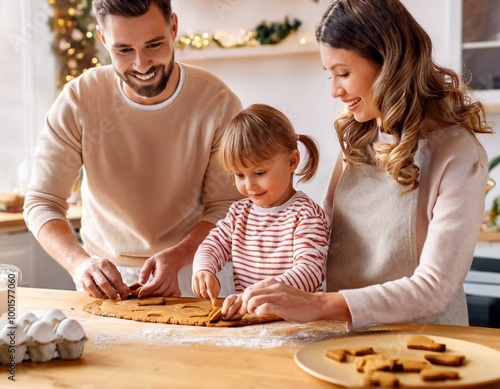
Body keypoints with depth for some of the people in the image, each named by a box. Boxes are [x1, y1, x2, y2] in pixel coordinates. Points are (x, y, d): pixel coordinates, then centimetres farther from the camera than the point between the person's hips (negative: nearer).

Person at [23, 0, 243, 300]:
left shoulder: (219, 103, -13)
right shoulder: (78, 101, -13)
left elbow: (225, 206, -9)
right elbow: (42, 203, -10)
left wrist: (178, 256, -26)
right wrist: (80, 262, -28)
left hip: (187, 270, -1)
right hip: (105, 272, 2)